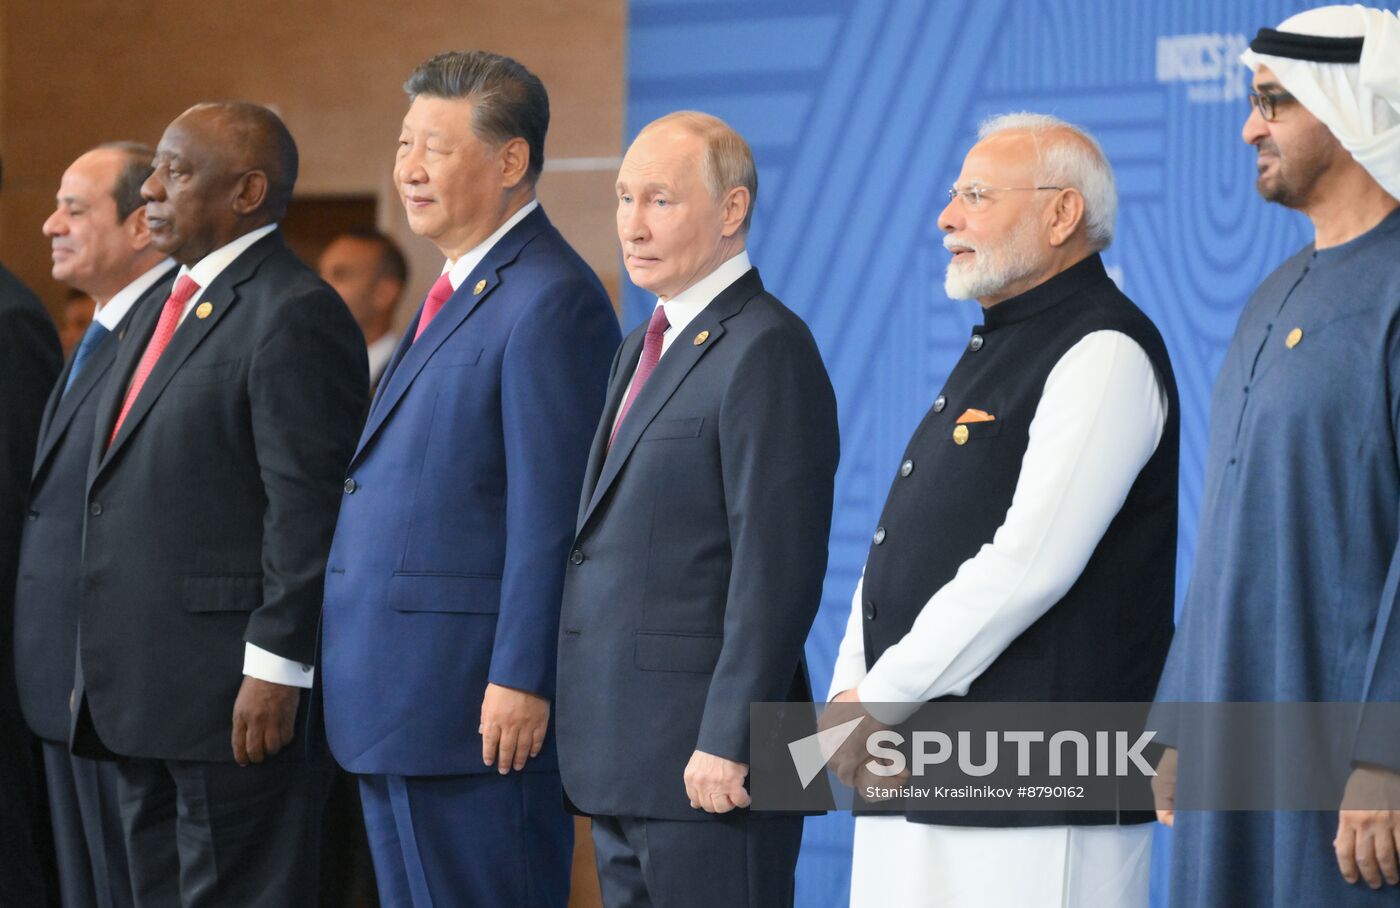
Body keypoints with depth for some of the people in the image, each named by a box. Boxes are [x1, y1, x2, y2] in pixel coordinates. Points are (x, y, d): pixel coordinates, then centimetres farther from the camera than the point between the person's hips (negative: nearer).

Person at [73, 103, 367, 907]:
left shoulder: (297, 316, -13)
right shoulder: (168, 312, 19)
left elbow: (307, 506, -18)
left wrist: (274, 670, -21)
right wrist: (101, 673, 20)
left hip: (240, 698, -10)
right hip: (143, 699, 10)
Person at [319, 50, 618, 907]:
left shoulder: (550, 300, -14)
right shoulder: (458, 290, 18)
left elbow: (549, 514, -18)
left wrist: (520, 681, -21)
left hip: (481, 704, -10)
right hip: (396, 705, 10)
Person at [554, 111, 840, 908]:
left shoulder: (766, 351, -12)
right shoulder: (647, 347, 18)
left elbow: (777, 569, -18)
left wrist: (727, 744, -21)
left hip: (706, 759, -9)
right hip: (622, 760, 9)